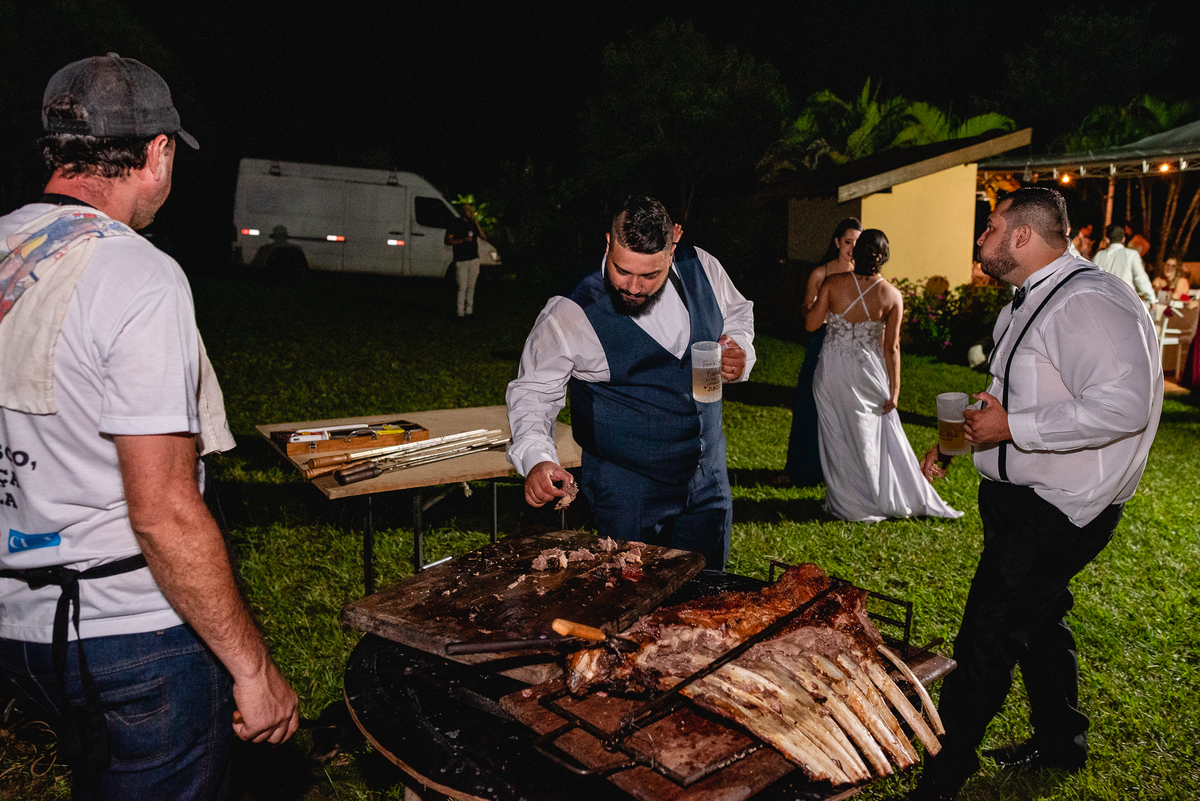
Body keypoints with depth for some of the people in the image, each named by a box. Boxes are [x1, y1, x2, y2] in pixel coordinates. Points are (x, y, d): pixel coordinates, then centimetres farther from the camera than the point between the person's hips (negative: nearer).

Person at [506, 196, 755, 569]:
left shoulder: (701, 268, -6)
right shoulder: (569, 314, -19)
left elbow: (737, 313, 14)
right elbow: (533, 391, -9)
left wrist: (739, 353, -7)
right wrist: (535, 459, -25)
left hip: (708, 482, 5)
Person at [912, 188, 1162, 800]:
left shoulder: (1088, 301, -21)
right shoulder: (1028, 302, 12)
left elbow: (1124, 406, -31)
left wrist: (1012, 427, -26)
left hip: (1059, 509, -10)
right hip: (1018, 497, 10)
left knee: (986, 637, -7)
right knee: (1037, 620, 23)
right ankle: (1059, 743, 44)